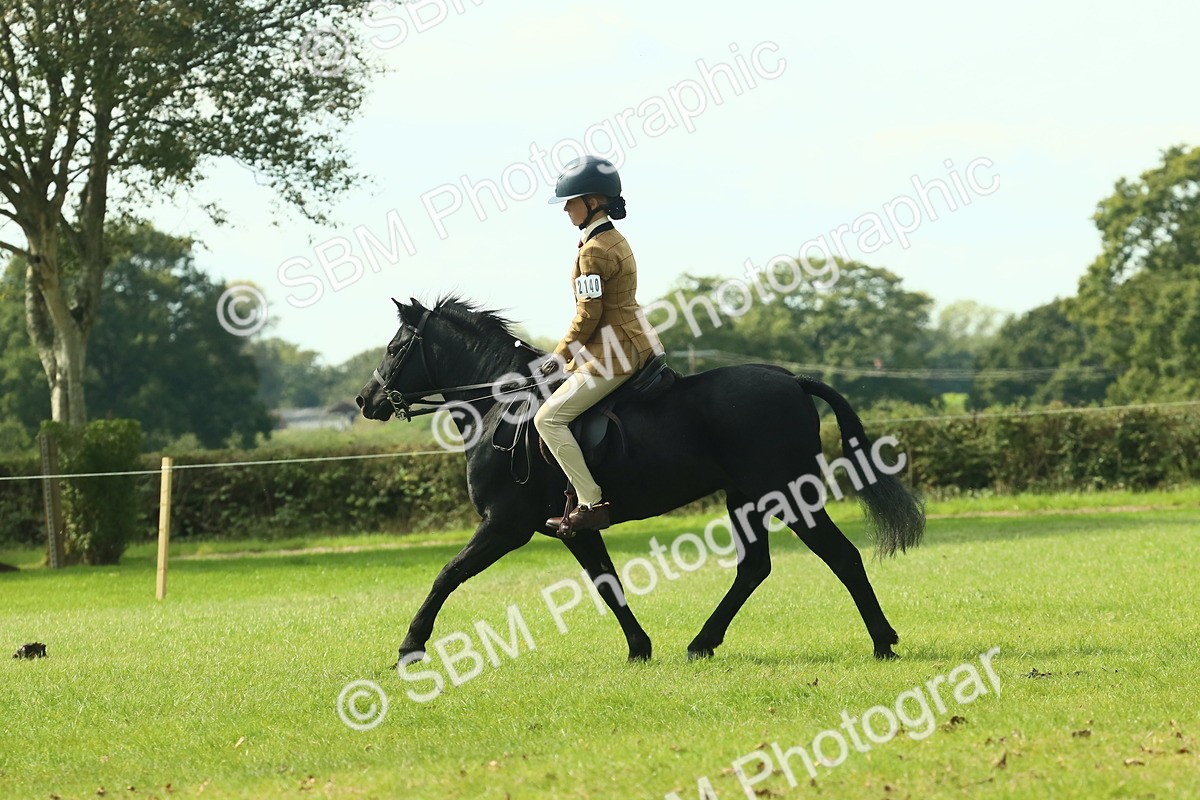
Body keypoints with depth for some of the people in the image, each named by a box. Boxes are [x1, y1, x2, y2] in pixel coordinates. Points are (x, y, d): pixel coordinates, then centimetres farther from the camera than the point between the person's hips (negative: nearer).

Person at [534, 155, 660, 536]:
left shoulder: (594, 251, -17)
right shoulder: (615, 240, 14)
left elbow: (588, 315, -19)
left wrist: (560, 355, -7)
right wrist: (571, 352, 21)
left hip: (613, 355, -11)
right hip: (634, 344, 11)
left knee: (549, 418, -11)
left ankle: (592, 505, -14)